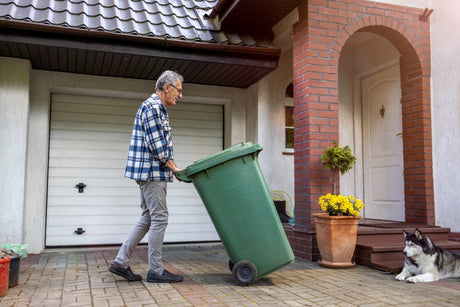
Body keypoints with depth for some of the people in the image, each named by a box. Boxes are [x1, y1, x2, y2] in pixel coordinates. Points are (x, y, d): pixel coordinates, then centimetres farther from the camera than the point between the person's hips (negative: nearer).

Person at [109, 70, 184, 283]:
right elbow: (157, 146, -19)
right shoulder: (152, 107, -13)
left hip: (150, 173, 10)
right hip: (152, 172, -10)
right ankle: (156, 271, 5)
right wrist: (173, 168, -10)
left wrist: (172, 166, 14)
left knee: (148, 219, 12)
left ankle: (121, 262, 16)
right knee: (159, 219, -4)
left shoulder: (157, 108, 20)